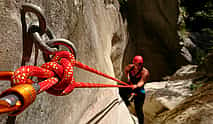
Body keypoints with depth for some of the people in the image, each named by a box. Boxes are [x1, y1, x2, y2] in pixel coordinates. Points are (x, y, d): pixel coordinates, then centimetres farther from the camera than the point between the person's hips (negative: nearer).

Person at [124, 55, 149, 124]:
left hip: (139, 92, -5)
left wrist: (136, 86, -58)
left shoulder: (145, 72, -23)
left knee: (139, 110, -7)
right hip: (129, 88, 6)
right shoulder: (130, 67, -10)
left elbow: (142, 82, -38)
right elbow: (125, 70, 15)